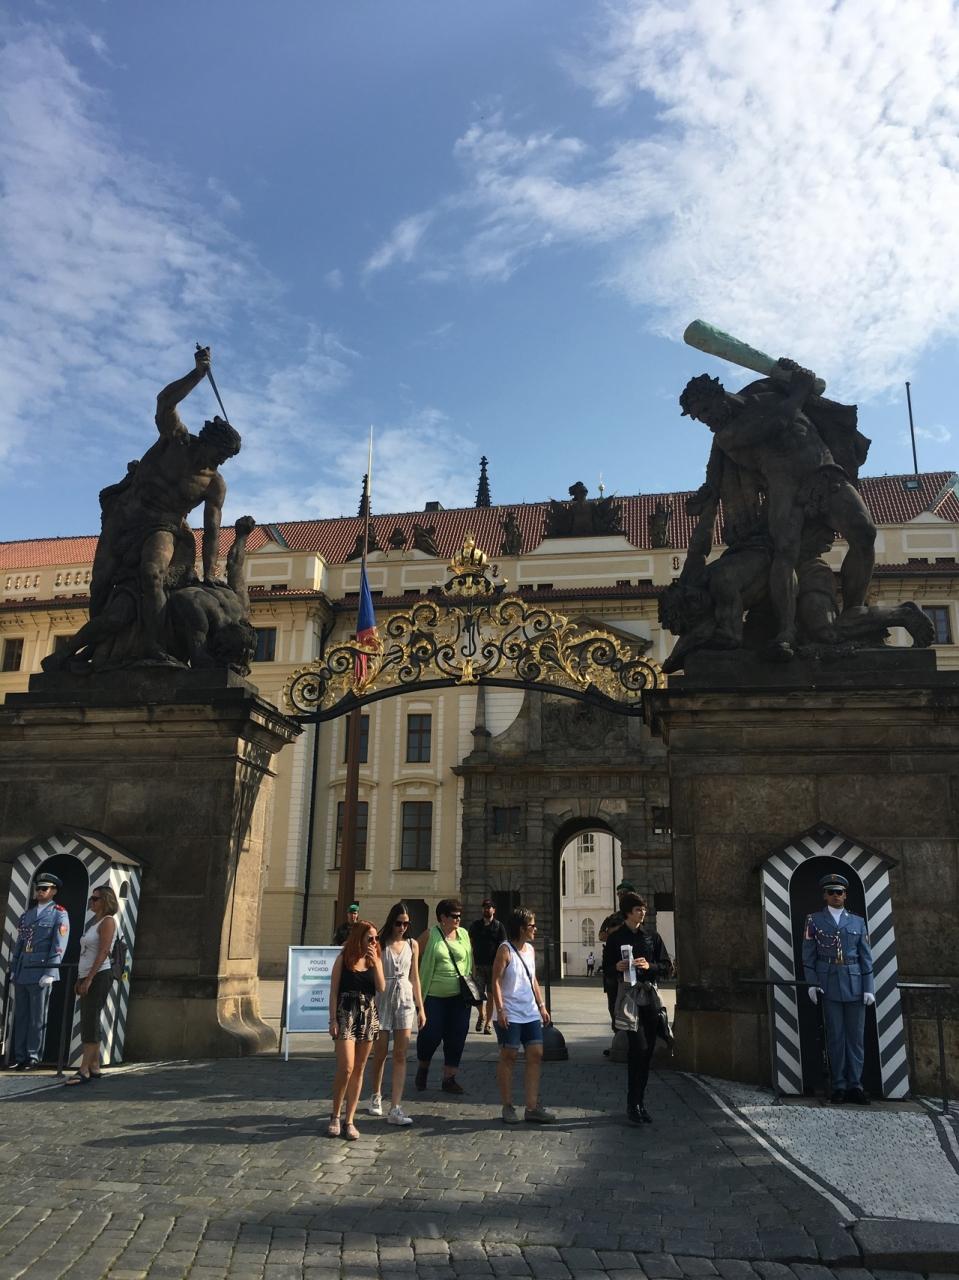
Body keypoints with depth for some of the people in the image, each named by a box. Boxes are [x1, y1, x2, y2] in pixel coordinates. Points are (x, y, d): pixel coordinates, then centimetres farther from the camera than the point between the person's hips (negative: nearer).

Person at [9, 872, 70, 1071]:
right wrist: (13, 969, 10)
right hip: (22, 971, 6)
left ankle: (33, 1058, 6)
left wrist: (50, 973, -15)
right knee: (20, 1015, 9)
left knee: (37, 1017, 0)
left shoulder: (59, 914, 0)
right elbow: (19, 943, 18)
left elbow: (59, 945, -8)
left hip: (40, 971, -6)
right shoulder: (27, 914, 17)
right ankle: (19, 1057, 16)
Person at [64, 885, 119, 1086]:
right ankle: (94, 1067, 14)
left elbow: (103, 952, -17)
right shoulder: (94, 922, 19)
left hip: (99, 976, -9)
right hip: (88, 977, 9)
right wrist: (80, 979, 15)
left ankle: (84, 1070, -15)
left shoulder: (107, 921, -8)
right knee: (88, 1022, 9)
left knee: (90, 1021, -12)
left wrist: (89, 979, -21)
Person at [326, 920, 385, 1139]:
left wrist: (375, 963, -12)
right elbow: (334, 990, -2)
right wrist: (333, 1019, -8)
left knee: (359, 1070, 6)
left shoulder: (375, 959, 8)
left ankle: (349, 1120, 14)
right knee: (346, 1068, -11)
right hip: (346, 1014, -4)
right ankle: (335, 1116, 7)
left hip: (368, 1016, 4)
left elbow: (382, 988, -3)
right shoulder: (344, 959, -2)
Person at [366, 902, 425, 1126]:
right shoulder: (380, 943, -4)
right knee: (380, 1054, 7)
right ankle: (376, 1097, 31)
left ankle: (395, 1109, -4)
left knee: (400, 1056, -4)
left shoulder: (412, 945, 7)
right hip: (382, 999, -2)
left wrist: (420, 1008, 11)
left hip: (405, 1000, 2)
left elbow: (415, 977, 12)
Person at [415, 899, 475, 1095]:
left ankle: (449, 1078, 17)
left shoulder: (464, 935, 8)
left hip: (459, 996, 4)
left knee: (456, 1037, 4)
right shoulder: (430, 936, -4)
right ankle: (422, 1068, 27)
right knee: (431, 1034, -3)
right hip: (434, 996, -4)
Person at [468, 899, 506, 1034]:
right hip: (478, 964, 1)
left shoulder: (499, 926, 3)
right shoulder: (475, 925, 9)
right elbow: (470, 945, 12)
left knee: (491, 995, 1)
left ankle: (487, 1024, 10)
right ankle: (481, 1015, 25)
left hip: (493, 965, -1)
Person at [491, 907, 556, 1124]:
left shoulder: (530, 949, 13)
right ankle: (508, 1107, 12)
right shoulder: (505, 950, -10)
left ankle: (532, 1108, 9)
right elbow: (496, 981, -13)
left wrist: (541, 1006, 15)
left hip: (531, 1013, 7)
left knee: (535, 1055, 3)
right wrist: (500, 1010, -18)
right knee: (508, 1057, 1)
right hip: (511, 1015, -7)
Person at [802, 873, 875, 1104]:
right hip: (828, 984, -1)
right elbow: (808, 954, 5)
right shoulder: (814, 920, 7)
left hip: (855, 984, 2)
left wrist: (869, 988, 1)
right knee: (835, 1037, 0)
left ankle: (855, 1085, 8)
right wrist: (812, 983, -4)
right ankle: (839, 1086, 6)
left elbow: (866, 957, 8)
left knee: (855, 1036, 2)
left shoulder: (858, 922, 11)